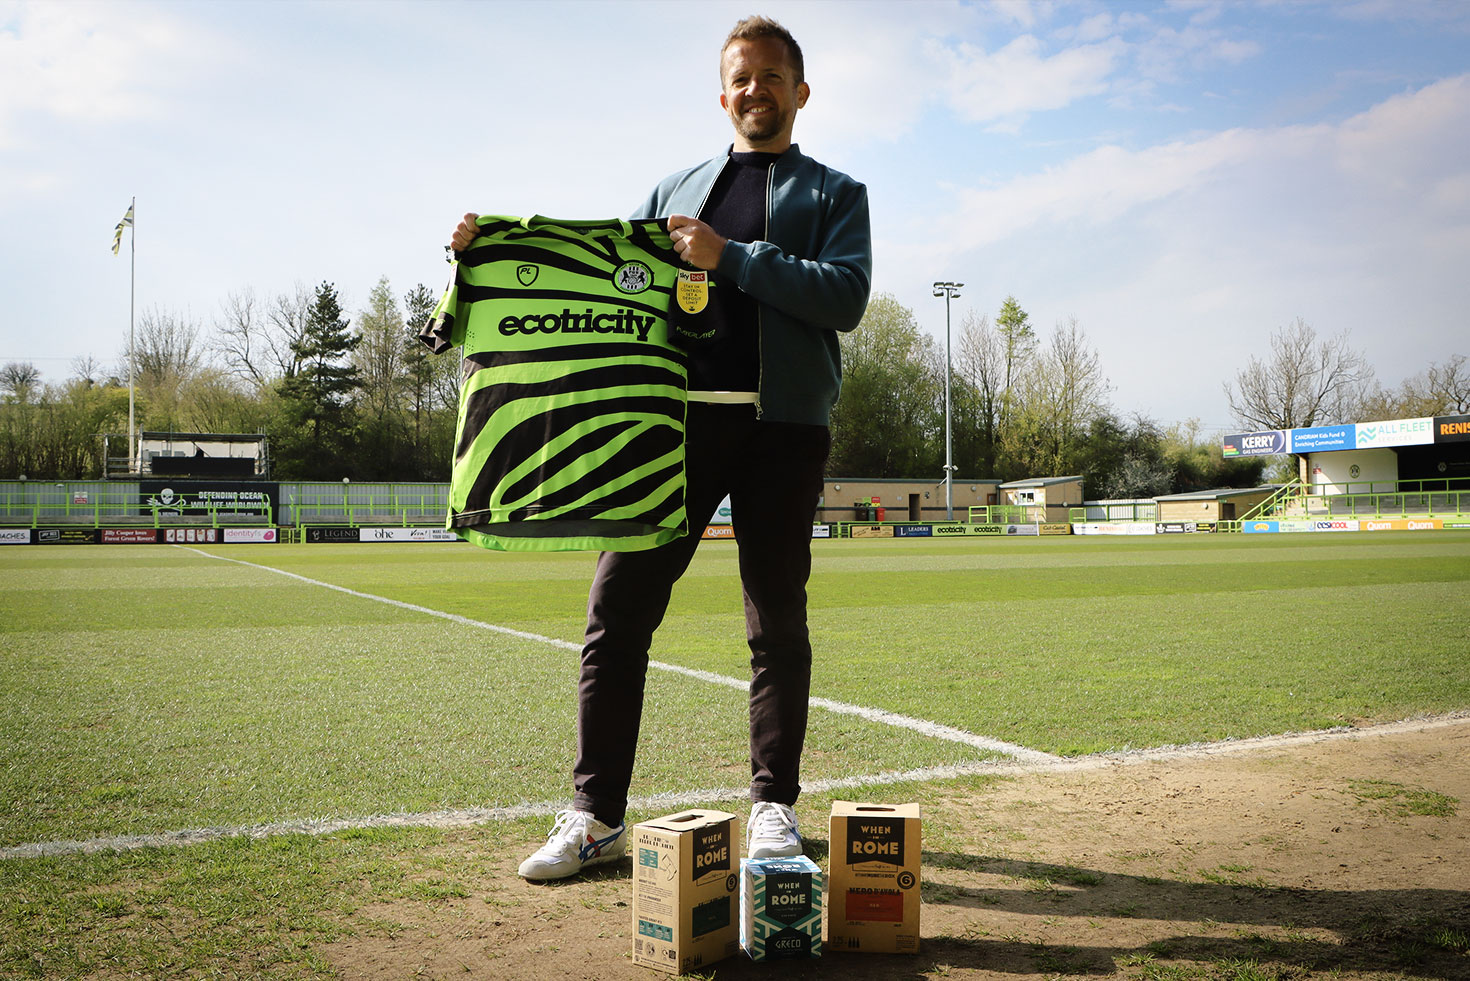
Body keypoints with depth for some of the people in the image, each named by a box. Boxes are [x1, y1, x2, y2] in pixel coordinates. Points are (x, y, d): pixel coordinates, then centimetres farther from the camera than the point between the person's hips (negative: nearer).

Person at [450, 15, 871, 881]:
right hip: (677, 418, 3)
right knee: (619, 607, -3)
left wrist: (729, 257, -10)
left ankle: (774, 806, 15)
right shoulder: (676, 189, 23)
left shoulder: (834, 193, 13)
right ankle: (597, 816, 6)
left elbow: (846, 296, -5)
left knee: (778, 623, 3)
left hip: (783, 425, -2)